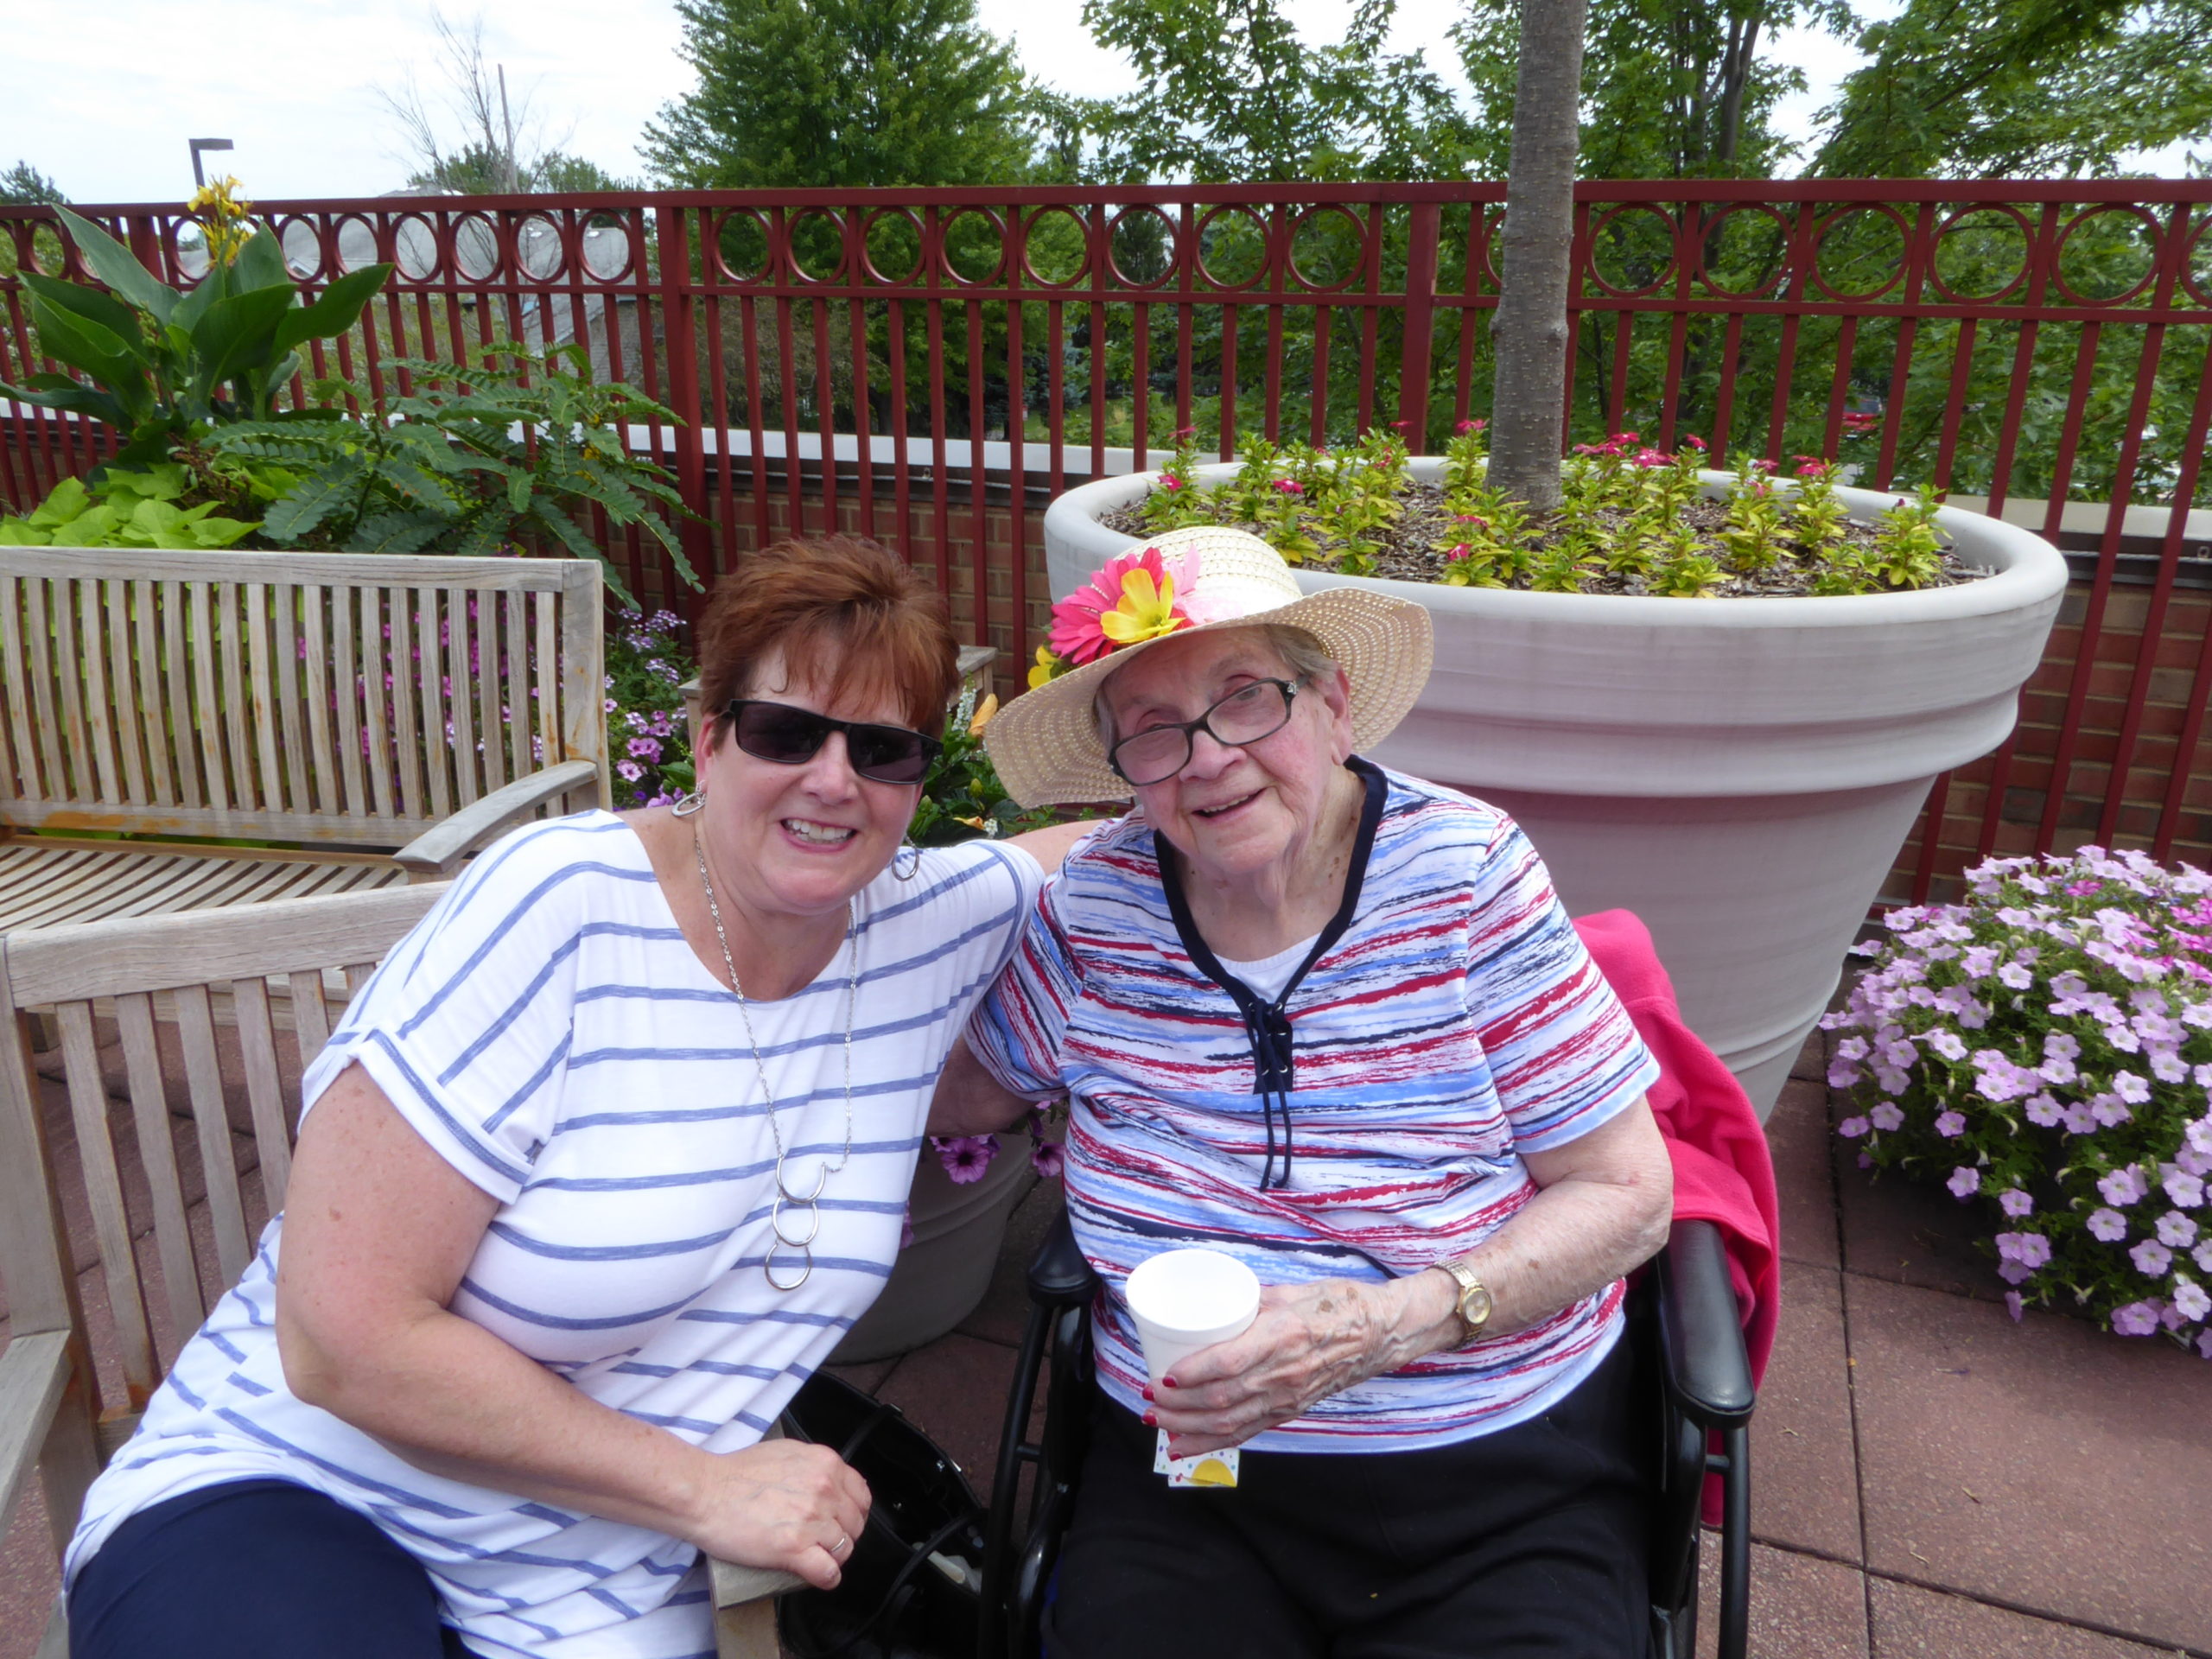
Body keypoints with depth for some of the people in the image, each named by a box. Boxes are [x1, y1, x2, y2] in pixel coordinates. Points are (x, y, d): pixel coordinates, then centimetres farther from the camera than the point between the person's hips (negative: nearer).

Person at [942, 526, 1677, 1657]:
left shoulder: (1465, 872, -11)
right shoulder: (1092, 905, -3)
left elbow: (1625, 1195, -7)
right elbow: (972, 1091, 13)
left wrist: (1391, 1323, -21)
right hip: (1182, 1474, 2)